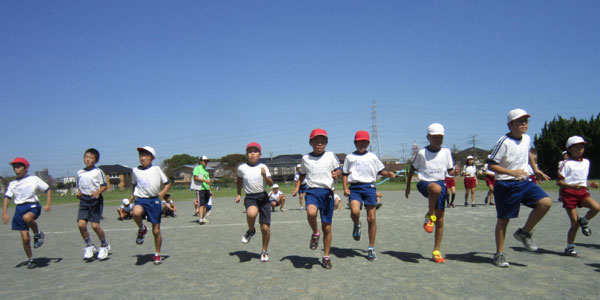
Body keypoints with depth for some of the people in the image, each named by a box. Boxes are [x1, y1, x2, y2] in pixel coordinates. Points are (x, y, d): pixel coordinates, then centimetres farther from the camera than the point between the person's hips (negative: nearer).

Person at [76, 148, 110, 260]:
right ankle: (89, 246, 11)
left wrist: (98, 192, -20)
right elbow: (79, 187, 21)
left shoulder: (98, 171, -2)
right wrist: (78, 193, 1)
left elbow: (105, 186, -3)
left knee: (95, 225, -6)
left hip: (96, 200, -4)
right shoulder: (80, 173, 12)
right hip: (84, 200, 4)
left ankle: (104, 246, 17)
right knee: (81, 224, -10)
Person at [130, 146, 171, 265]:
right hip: (141, 200, 1)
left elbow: (167, 183, 7)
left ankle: (157, 254, 25)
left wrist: (163, 192, -8)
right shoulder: (135, 170, 9)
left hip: (154, 200, -1)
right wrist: (133, 195, 16)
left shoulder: (156, 169, 2)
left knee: (156, 230, 4)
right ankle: (142, 229, -4)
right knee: (136, 212, -37)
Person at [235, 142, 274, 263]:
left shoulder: (263, 167, 1)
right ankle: (251, 230, -1)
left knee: (265, 227, -1)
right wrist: (239, 194, 20)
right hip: (250, 197, -1)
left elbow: (271, 183, -6)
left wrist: (265, 176, -24)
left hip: (263, 197, 1)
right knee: (251, 213, -36)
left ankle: (264, 251, 23)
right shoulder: (242, 168, 3)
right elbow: (239, 179, 22)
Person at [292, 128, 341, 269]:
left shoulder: (330, 155, 5)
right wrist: (297, 187, 11)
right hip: (312, 191, 0)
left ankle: (326, 256, 23)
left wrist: (336, 174, -12)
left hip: (327, 191, 0)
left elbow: (338, 169, 10)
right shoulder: (305, 158, 9)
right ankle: (315, 233, -2)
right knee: (311, 212, -34)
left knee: (327, 227, 5)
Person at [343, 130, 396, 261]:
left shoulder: (372, 156, 16)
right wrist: (345, 188, -1)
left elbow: (381, 170, 18)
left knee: (372, 218, -2)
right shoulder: (350, 157, 13)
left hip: (369, 186, 1)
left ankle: (371, 248, 12)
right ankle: (357, 225, 9)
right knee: (355, 211, -28)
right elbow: (345, 174, 13)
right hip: (355, 187, -1)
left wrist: (389, 174, -4)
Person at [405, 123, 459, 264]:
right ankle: (430, 215, -18)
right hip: (425, 183, -3)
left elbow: (449, 170, 11)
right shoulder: (421, 153, -1)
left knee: (440, 220, 3)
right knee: (436, 188, -41)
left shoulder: (446, 152, 5)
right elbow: (412, 169, 8)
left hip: (441, 183, 3)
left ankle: (436, 251, 16)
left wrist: (455, 172, -12)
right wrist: (408, 186, 7)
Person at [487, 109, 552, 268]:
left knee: (545, 202, -13)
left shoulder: (527, 139, 6)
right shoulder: (504, 142, -17)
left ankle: (524, 233, 8)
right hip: (506, 185, -6)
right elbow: (491, 165, -18)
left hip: (524, 182, 7)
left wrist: (535, 170, 24)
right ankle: (499, 254, 17)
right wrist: (512, 172, -26)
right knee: (503, 219, 2)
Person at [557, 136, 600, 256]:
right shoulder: (567, 163, -7)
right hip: (569, 193, -5)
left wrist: (590, 184, 4)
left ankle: (584, 221, 7)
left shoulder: (586, 162, 14)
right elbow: (559, 182, -11)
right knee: (575, 222, -5)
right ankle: (570, 247, 12)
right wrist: (572, 186, -25)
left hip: (582, 191, 5)